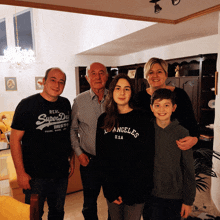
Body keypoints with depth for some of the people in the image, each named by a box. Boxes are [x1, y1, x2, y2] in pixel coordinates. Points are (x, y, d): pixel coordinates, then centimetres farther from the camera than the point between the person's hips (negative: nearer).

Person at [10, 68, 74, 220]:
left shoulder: (65, 104, 3)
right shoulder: (27, 105, -12)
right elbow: (15, 139, -11)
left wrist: (71, 159, 12)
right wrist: (20, 173, -13)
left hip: (61, 173, 5)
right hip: (35, 174, -4)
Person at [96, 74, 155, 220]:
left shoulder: (142, 119, -7)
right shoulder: (104, 120, 1)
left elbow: (147, 158, -8)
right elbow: (101, 155, 1)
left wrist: (129, 192, -11)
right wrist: (111, 190, -6)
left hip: (135, 190, -2)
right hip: (111, 187, 3)